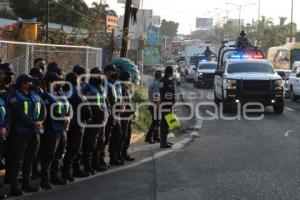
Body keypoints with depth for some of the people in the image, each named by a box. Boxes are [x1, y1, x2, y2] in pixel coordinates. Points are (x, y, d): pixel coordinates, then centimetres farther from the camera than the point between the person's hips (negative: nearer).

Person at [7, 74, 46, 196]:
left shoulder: (35, 96, 16)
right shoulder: (15, 97, -7)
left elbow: (43, 109, 10)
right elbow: (19, 115, -16)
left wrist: (40, 121, -9)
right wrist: (33, 123, -18)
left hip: (34, 132, 7)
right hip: (21, 132, -7)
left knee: (29, 159, 13)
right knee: (17, 160, -5)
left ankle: (26, 184, 22)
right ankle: (14, 187, -1)